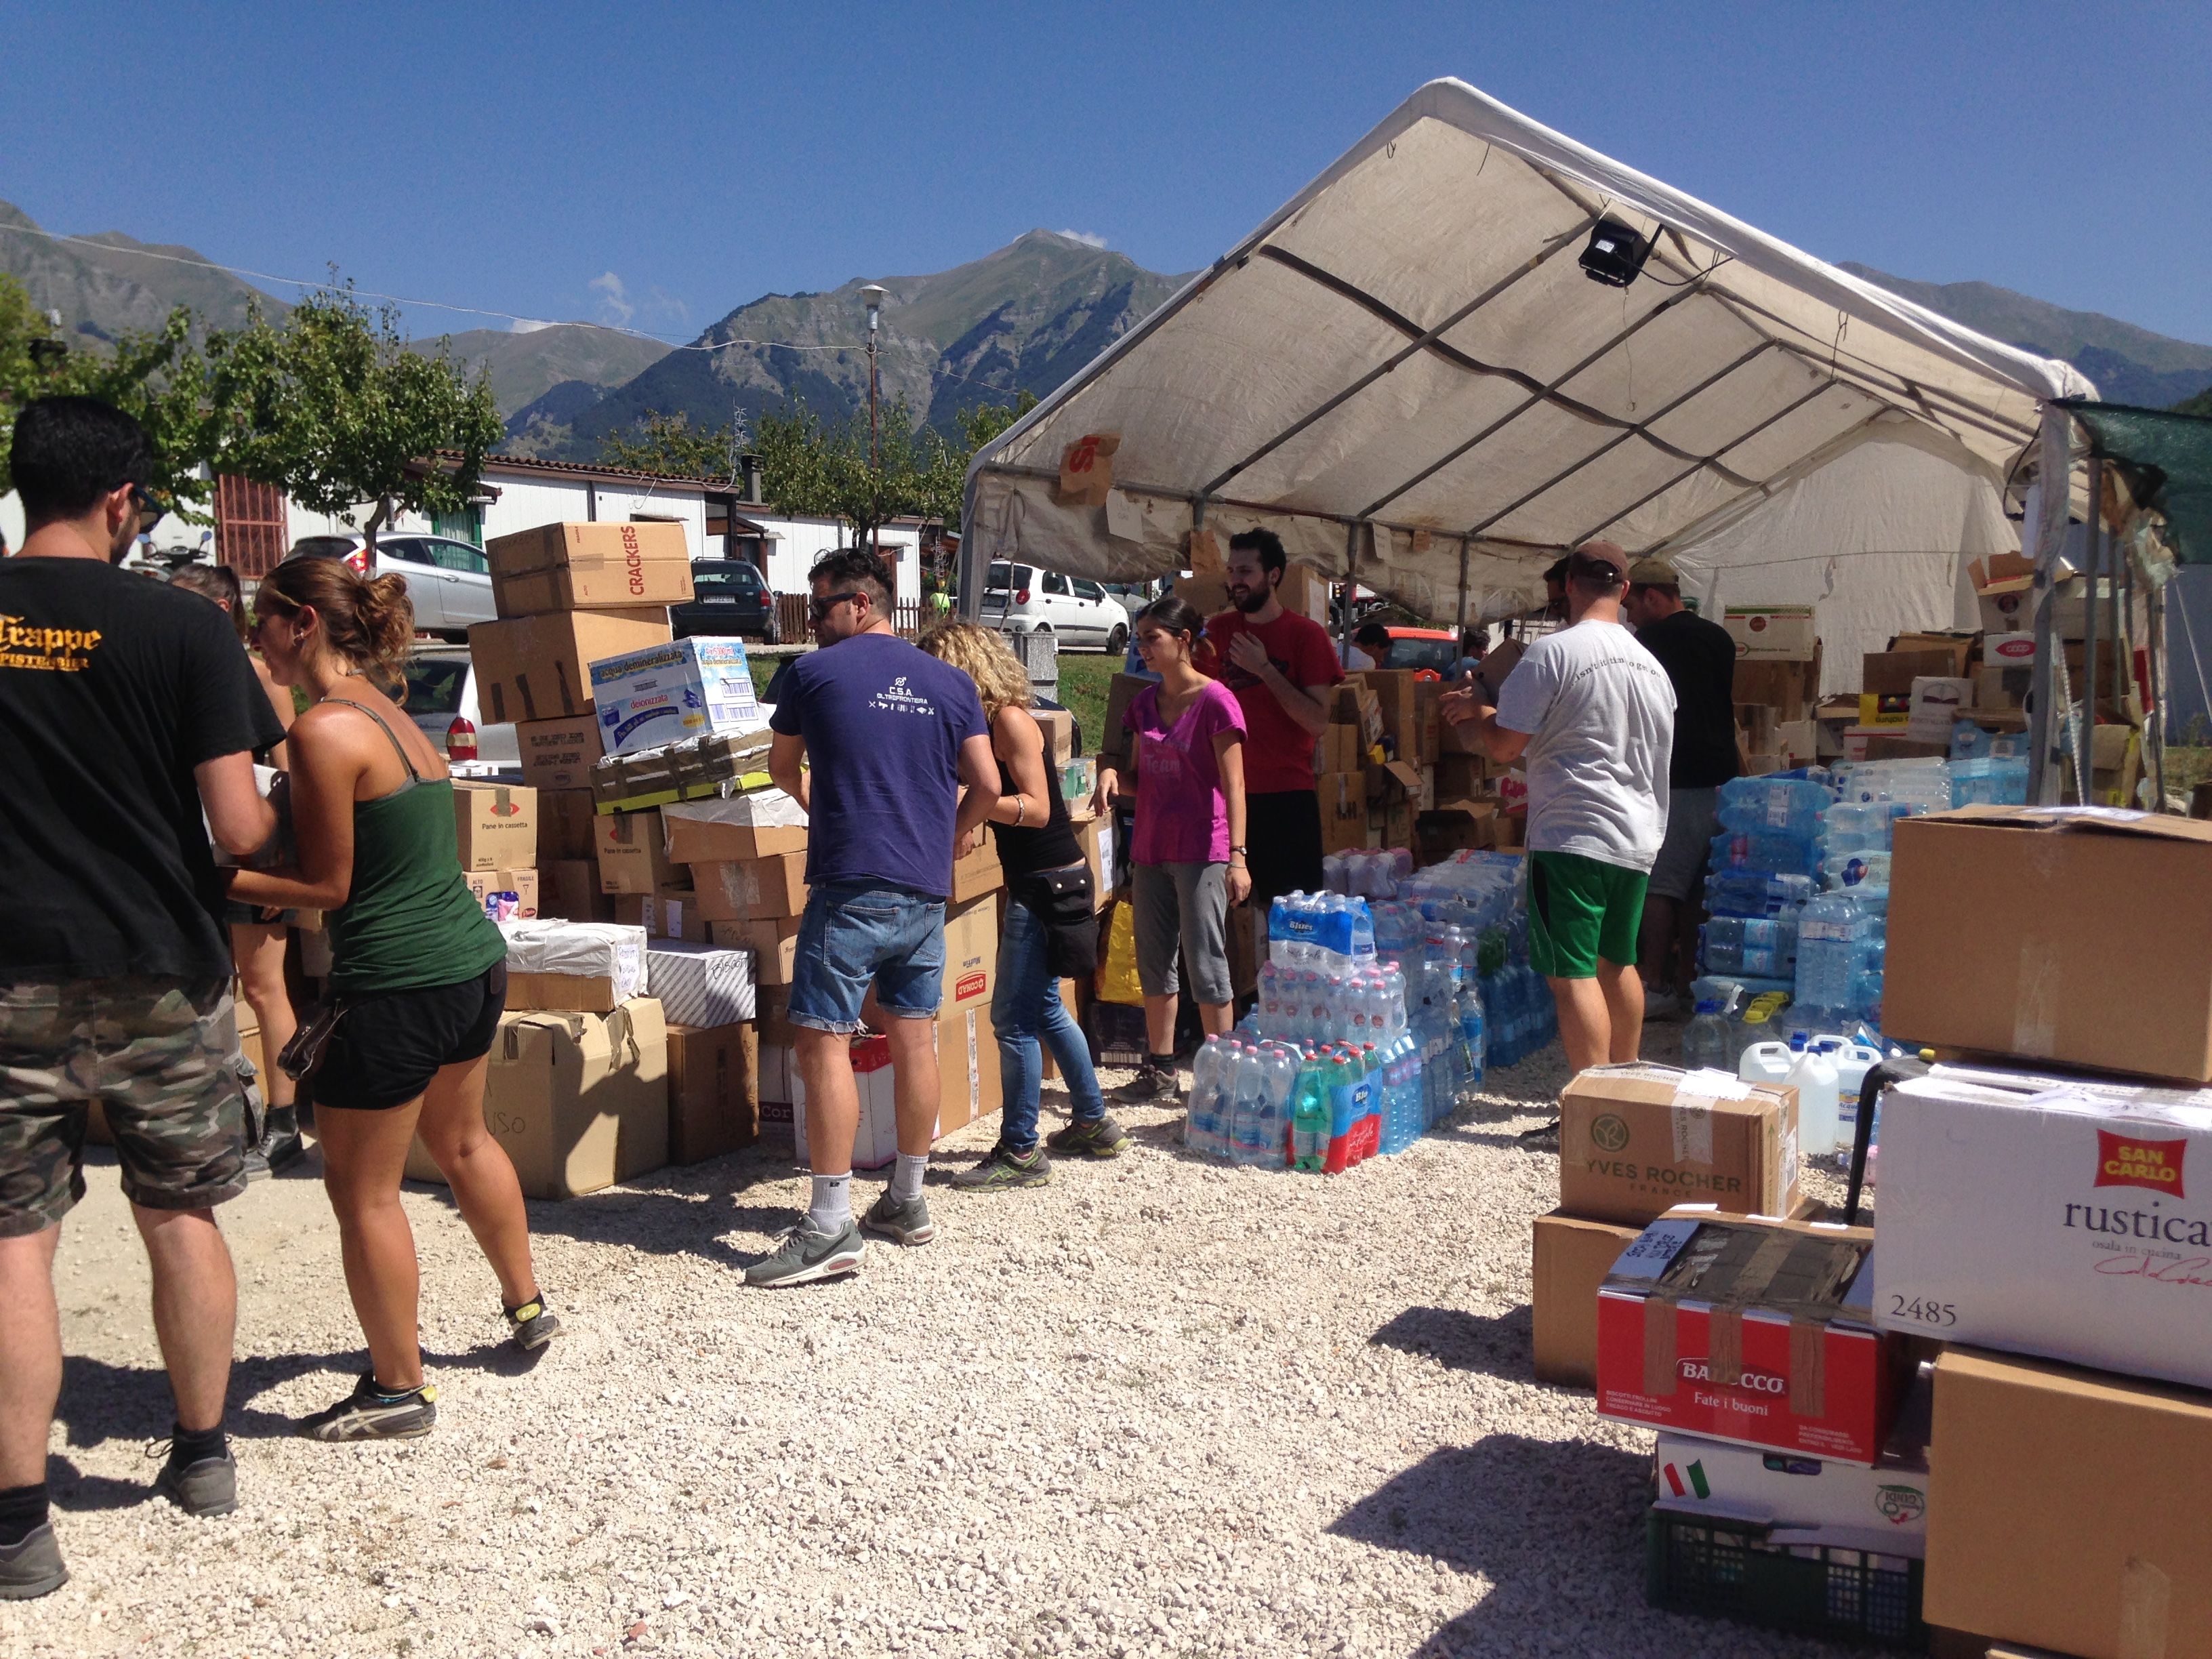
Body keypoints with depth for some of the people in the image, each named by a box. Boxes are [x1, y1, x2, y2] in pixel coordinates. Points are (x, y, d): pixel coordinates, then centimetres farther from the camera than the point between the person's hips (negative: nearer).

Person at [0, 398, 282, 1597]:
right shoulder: (181, 627, -9)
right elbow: (239, 828, -13)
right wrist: (278, 832, 9)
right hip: (160, 977, -1)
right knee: (180, 1218, 14)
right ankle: (203, 1457, 29)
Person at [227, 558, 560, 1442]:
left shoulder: (326, 728, -16)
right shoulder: (393, 715, 11)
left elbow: (327, 887, -13)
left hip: (397, 987, -9)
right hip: (475, 964, 9)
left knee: (363, 1191, 7)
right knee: (461, 1141, 29)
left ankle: (400, 1390, 20)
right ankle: (527, 1307, 44)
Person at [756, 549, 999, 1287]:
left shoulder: (815, 671, 1)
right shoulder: (951, 682, 10)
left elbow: (782, 767, 16)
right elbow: (987, 787, 6)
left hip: (850, 886, -6)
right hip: (927, 892, 6)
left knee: (824, 1041, -4)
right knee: (914, 1037, 12)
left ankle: (831, 1227, -7)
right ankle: (908, 1201, 22)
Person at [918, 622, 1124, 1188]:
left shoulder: (1011, 721, -16)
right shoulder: (985, 724, 10)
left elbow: (1036, 808, -21)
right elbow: (991, 795, 14)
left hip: (1049, 883, -10)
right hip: (1036, 882, 10)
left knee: (1014, 1018, -5)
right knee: (1044, 1009, 19)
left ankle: (1020, 1152, 4)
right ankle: (1093, 1125, 31)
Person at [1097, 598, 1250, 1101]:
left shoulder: (1215, 701, -11)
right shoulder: (1144, 702, 10)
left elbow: (1233, 785, -14)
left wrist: (1237, 855, -22)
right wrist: (1111, 772, -5)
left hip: (1201, 852, -7)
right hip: (1151, 849, 7)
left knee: (1205, 964, -3)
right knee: (1153, 962, 11)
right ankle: (1159, 1069, 21)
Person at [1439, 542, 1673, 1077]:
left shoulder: (1553, 653, -12)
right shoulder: (1652, 666, 12)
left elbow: (1503, 745, -12)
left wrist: (1471, 710, 10)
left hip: (1573, 837, -8)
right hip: (1638, 838, 8)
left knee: (1573, 974, -5)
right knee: (1618, 963, 20)